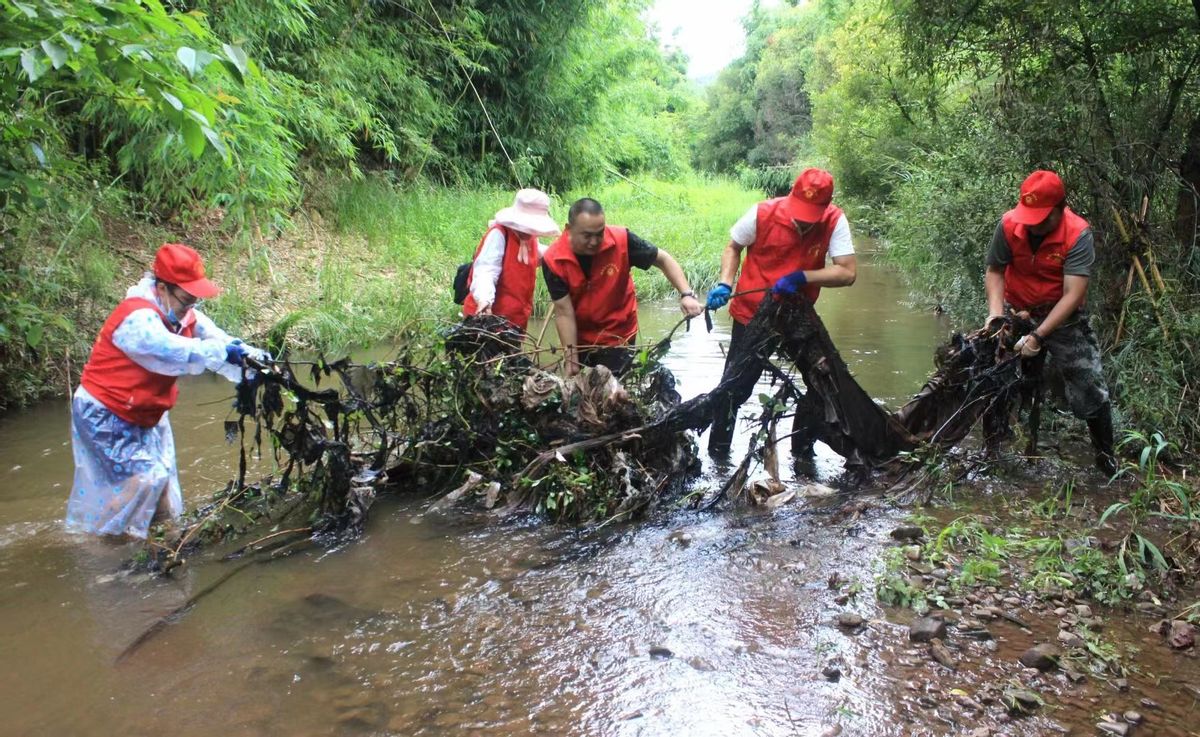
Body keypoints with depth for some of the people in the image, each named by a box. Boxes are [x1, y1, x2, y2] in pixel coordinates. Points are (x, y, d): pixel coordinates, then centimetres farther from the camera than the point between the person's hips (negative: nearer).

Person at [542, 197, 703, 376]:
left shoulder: (621, 240, -23)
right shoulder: (554, 260, -21)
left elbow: (663, 259, -10)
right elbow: (564, 312, -17)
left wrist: (686, 294, -22)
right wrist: (570, 357, -18)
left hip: (618, 337, -1)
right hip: (579, 339, 2)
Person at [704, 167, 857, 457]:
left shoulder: (834, 221, -16)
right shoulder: (762, 213, -19)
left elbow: (848, 272, -21)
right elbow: (733, 248, -2)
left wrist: (801, 277, -30)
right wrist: (725, 284, -18)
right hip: (753, 315, -2)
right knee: (734, 389, 3)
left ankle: (803, 450, 25)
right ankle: (717, 454, 26)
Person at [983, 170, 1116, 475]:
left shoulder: (1078, 234, -26)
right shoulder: (1009, 224, -19)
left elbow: (1073, 295, -29)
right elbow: (994, 271, -7)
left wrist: (1039, 336, -36)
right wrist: (995, 312, -23)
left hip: (1062, 314, -2)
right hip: (1016, 311, 2)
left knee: (1089, 386, -5)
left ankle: (1105, 453, 17)